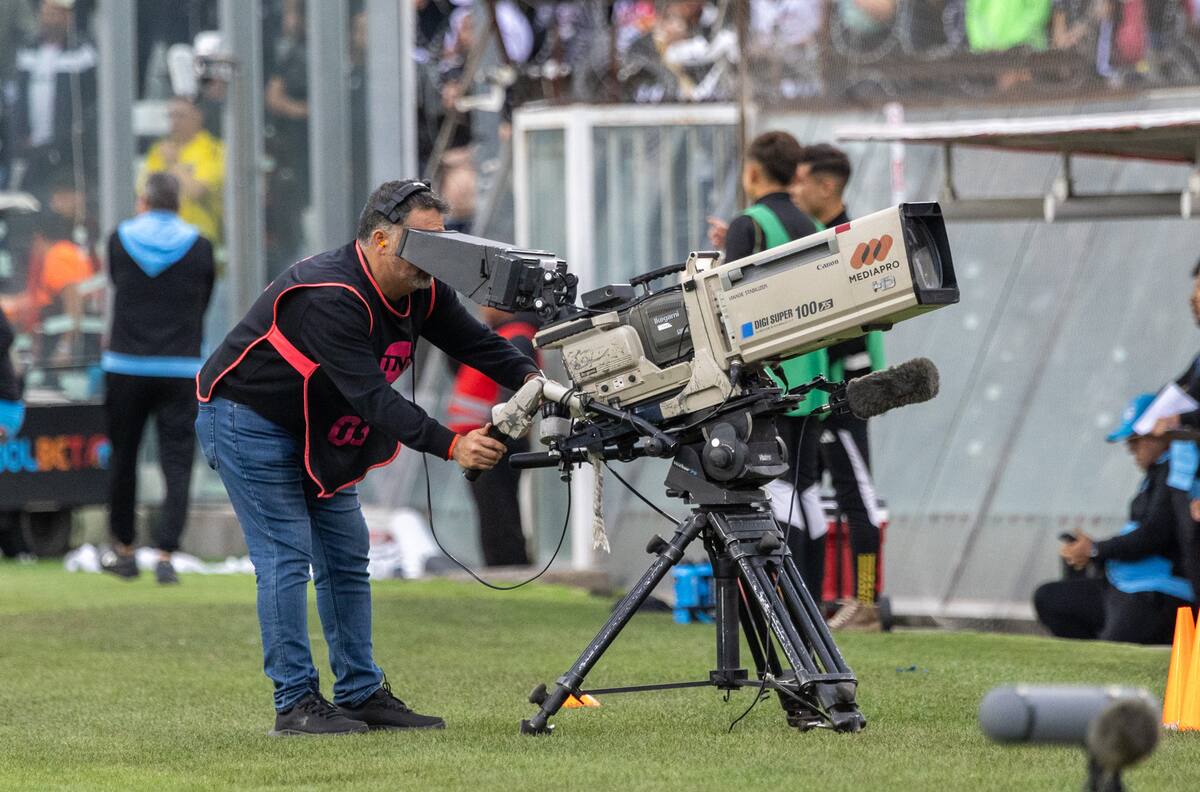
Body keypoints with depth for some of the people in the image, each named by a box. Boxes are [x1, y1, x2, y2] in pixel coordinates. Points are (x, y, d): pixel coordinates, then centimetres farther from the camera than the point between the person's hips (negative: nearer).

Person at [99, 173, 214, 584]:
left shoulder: (120, 239, 1)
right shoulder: (199, 247, 1)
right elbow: (204, 304, 10)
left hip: (125, 367, 1)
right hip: (181, 369, -1)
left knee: (123, 460, 14)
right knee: (177, 465, -1)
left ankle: (124, 551, 23)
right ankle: (165, 555, -13)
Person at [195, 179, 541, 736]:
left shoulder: (421, 291, -6)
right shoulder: (330, 298, -34)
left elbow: (474, 340, -4)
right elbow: (371, 397, -39)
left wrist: (528, 379, -25)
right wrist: (450, 446, -45)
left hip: (317, 433, 9)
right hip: (248, 422, -9)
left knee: (346, 556, 7)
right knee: (286, 557, -12)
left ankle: (362, 695, 12)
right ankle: (295, 704, -9)